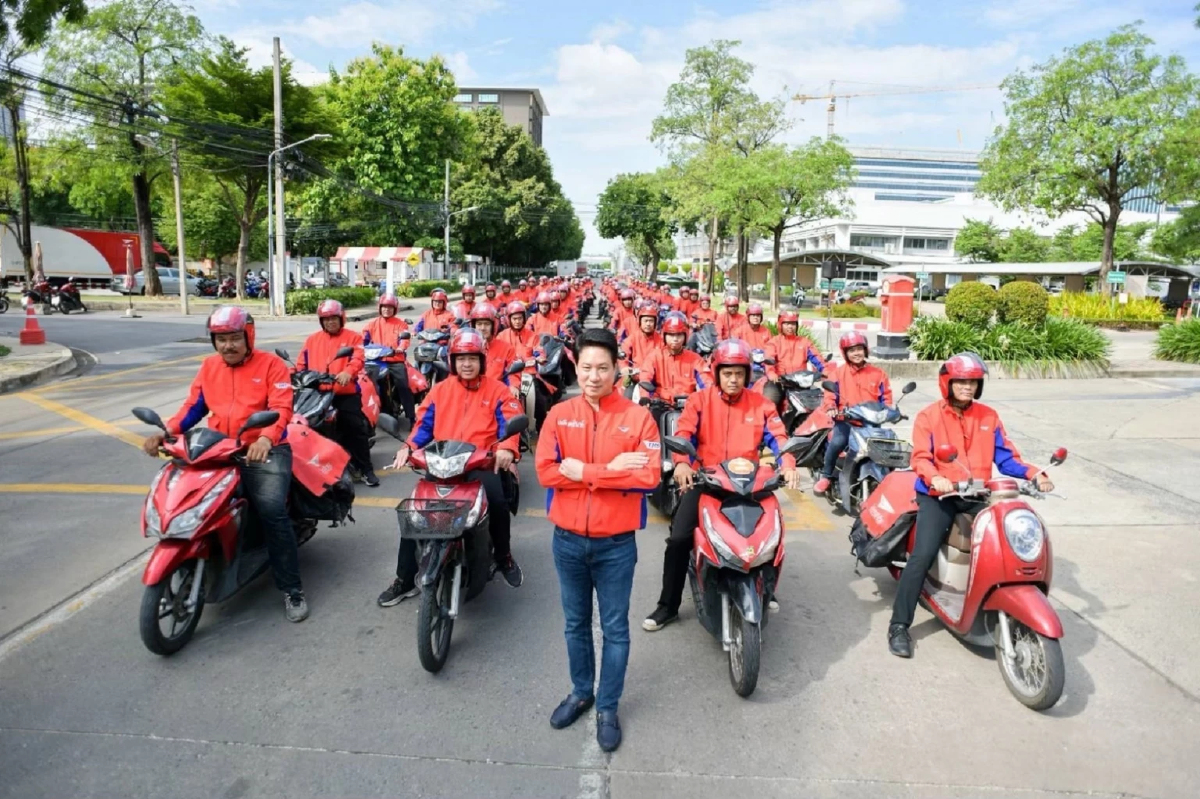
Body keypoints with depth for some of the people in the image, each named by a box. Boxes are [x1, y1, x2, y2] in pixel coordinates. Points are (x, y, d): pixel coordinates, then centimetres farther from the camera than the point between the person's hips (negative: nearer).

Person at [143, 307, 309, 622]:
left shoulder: (270, 364, -1)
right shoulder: (208, 367, 17)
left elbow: (281, 408, -13)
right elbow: (193, 407, 12)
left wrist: (265, 439, -33)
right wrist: (165, 431, -8)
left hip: (264, 451, -6)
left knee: (272, 511, -24)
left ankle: (292, 589, -13)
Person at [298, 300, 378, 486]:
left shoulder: (353, 337, 5)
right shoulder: (312, 340, 18)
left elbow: (358, 359, -12)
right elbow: (301, 364, 16)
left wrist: (348, 372, -31)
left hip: (346, 393, -3)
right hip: (318, 394, 4)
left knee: (356, 430, -5)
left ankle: (366, 469, 2)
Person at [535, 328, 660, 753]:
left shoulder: (638, 417, -8)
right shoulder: (559, 414, -2)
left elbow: (649, 476, -18)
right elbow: (546, 471, -12)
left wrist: (583, 471, -20)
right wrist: (610, 469, -19)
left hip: (616, 543, -2)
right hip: (567, 539, 3)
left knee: (615, 629, 12)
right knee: (576, 623, 20)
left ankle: (608, 707, 30)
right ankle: (580, 692, 41)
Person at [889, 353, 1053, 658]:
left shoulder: (989, 417, 11)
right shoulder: (928, 417, -1)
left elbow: (1006, 457, 6)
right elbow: (921, 457, -12)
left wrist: (1032, 473, -12)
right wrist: (935, 478, -32)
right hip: (938, 495, -4)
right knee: (923, 556, -19)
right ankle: (899, 625, -12)